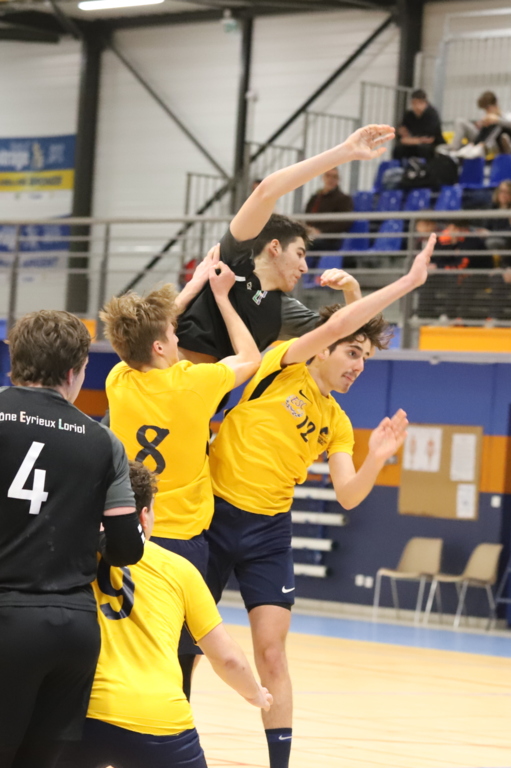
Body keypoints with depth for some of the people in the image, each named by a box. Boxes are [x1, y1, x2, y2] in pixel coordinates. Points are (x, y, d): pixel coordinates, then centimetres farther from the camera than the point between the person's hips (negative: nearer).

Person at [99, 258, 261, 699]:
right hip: (181, 539, -4)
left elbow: (144, 338, 20)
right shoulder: (192, 384, -13)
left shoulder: (119, 381, -3)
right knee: (179, 661, -1)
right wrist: (220, 293, 15)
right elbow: (249, 357, 8)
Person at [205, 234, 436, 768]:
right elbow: (334, 325, -20)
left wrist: (376, 459, -19)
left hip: (268, 531, 4)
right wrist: (407, 282, -20)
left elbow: (347, 496, 0)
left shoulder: (336, 424, 8)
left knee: (271, 652, -5)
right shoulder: (282, 368, -5)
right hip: (215, 514, -3)